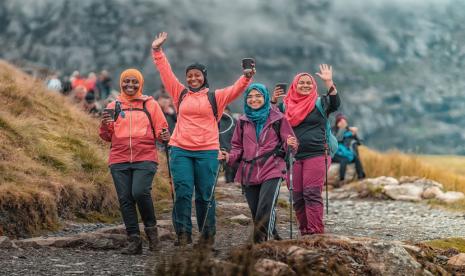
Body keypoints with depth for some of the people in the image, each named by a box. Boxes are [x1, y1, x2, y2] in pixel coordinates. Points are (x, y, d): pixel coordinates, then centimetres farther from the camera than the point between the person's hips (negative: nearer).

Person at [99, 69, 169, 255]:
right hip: (119, 160, 3)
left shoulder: (150, 104, 9)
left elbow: (161, 129, 9)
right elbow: (107, 137, 14)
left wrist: (163, 135, -14)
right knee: (125, 199, -2)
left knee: (140, 192, -21)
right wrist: (105, 125, -8)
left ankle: (150, 227, 2)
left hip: (145, 158, -3)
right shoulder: (113, 106, 13)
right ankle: (134, 240, 4)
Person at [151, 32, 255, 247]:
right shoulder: (180, 94, 11)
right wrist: (157, 50, 8)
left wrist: (246, 77, -22)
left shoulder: (215, 97, 6)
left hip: (207, 151, -1)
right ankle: (183, 233, -1)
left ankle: (207, 235, 11)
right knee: (182, 192, -5)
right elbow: (165, 72, 12)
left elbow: (236, 90, -5)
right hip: (180, 150, 1)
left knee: (205, 195, 3)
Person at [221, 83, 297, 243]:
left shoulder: (278, 119, 3)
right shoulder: (243, 121, 14)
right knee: (256, 212, 5)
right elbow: (238, 147, 19)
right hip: (248, 173, 4)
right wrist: (230, 157, -1)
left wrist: (290, 145, -17)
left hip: (272, 171, -4)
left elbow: (289, 143, 7)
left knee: (265, 210, -20)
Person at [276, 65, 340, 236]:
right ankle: (304, 232, 12)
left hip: (316, 155, -4)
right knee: (298, 197, 4)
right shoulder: (287, 105, 14)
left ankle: (316, 233, -13)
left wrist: (329, 82, -24)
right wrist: (273, 102, 0)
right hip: (294, 156, 4)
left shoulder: (319, 103, 4)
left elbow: (335, 103, -14)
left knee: (312, 194, -12)